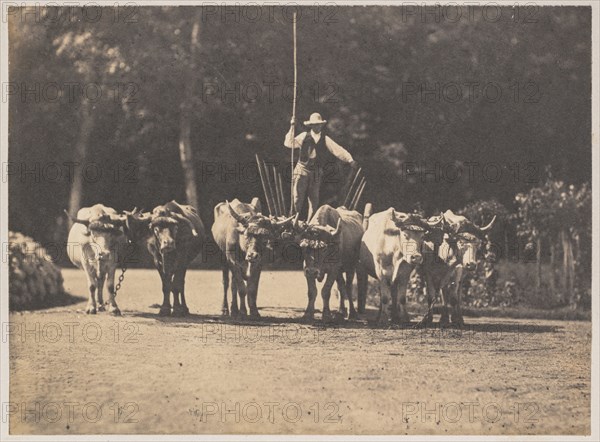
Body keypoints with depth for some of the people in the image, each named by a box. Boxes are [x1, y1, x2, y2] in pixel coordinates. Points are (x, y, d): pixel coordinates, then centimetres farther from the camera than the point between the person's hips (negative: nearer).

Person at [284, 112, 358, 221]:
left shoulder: (325, 139, 5)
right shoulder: (304, 136, 2)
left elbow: (338, 150, -2)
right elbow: (289, 143, -7)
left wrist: (350, 160, -14)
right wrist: (292, 128, -14)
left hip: (316, 174, 2)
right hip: (302, 170, -2)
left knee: (314, 201, 3)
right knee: (297, 200, -6)